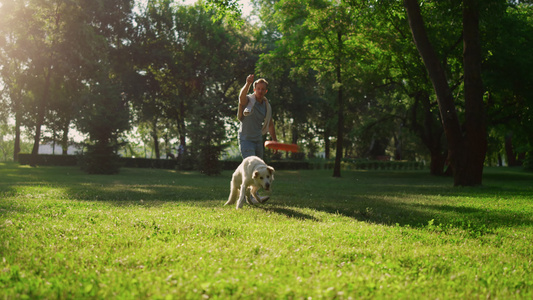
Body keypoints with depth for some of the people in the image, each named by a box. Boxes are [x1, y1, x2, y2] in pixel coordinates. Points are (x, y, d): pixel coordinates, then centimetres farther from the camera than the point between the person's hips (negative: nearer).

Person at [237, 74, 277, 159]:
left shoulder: (267, 106, 7)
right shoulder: (248, 100, -10)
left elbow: (270, 125, 20)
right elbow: (242, 96, -36)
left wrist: (275, 141, 21)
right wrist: (248, 84, -56)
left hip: (258, 140, 6)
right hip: (246, 139, -6)